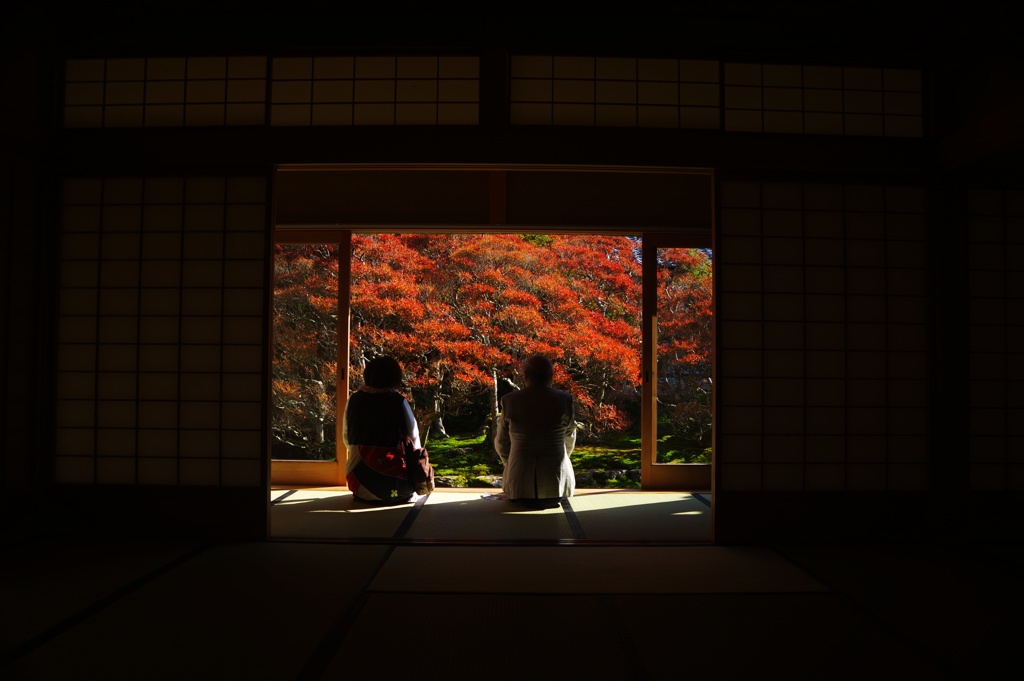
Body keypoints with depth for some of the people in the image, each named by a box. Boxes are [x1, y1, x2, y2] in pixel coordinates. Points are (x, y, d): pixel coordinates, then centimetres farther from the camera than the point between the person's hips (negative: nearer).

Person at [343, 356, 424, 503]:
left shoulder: (354, 400, 0)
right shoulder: (398, 401, -10)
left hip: (358, 477, 4)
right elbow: (413, 437, -4)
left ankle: (366, 492, 15)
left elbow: (347, 439, 8)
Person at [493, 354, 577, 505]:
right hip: (557, 479, 0)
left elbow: (501, 442, 5)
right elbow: (569, 440, 10)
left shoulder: (510, 400, -4)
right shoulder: (564, 399, -3)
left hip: (520, 481, 0)